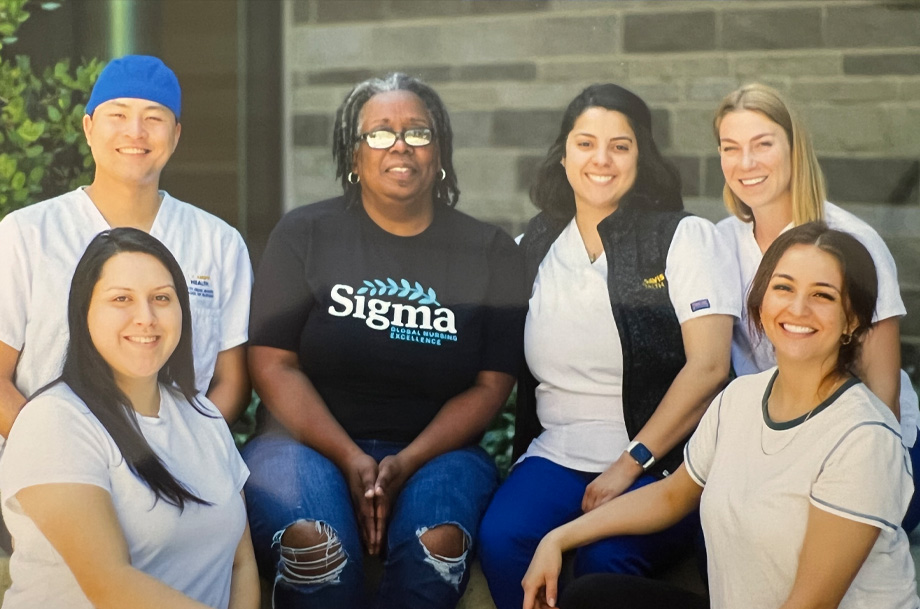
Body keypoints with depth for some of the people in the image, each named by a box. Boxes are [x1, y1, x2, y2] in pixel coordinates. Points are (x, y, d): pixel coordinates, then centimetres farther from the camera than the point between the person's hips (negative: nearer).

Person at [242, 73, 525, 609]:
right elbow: (274, 364, -1)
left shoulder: (491, 253, 7)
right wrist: (350, 460, -14)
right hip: (312, 441, 0)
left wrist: (406, 464, -13)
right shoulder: (304, 235, 6)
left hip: (435, 449, 1)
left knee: (441, 539, -32)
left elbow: (490, 385, 2)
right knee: (311, 540, -33)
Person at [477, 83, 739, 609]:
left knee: (605, 560, -31)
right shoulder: (532, 249, 13)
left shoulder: (686, 238, 0)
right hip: (557, 455, 4)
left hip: (663, 461, -3)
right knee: (501, 541, -25)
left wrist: (631, 463, -13)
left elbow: (709, 366, -9)